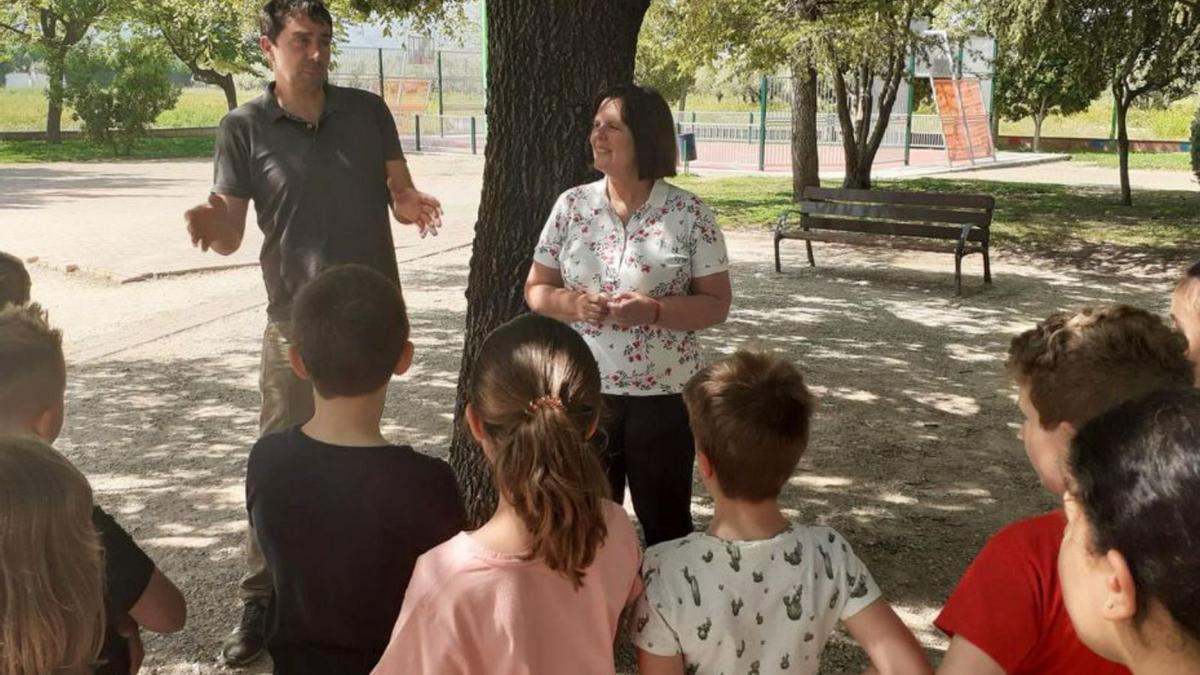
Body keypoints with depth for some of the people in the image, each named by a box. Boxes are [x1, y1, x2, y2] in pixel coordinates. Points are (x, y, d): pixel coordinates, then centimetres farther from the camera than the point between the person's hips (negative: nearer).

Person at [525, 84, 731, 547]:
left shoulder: (689, 214, -7)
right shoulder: (572, 205, 1)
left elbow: (716, 304, -5)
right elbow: (536, 289, 6)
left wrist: (654, 311, -22)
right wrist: (573, 303, -16)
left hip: (663, 395, -2)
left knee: (665, 523, 11)